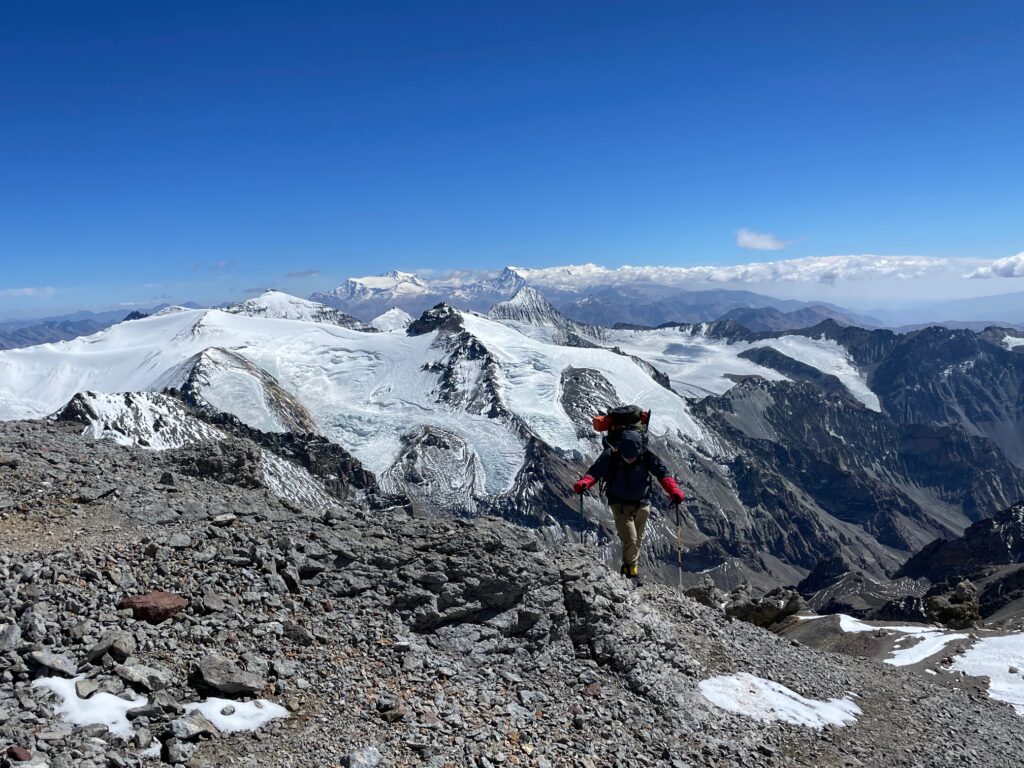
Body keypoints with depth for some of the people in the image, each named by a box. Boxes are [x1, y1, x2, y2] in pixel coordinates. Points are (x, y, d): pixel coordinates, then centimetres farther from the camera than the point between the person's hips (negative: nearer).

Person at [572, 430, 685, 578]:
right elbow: (594, 472, -22)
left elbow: (662, 472, -15)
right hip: (620, 505, -3)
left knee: (638, 540, 16)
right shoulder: (611, 456, -20)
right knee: (630, 539, -15)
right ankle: (629, 568, 11)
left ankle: (631, 568, 40)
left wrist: (674, 491, -30)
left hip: (642, 504, 3)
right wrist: (583, 483, -43)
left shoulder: (646, 456, -16)